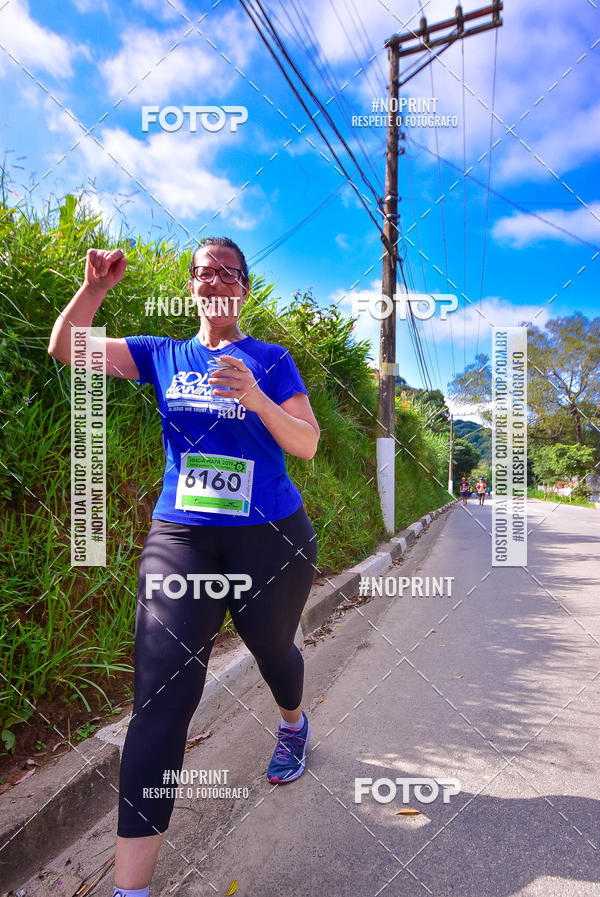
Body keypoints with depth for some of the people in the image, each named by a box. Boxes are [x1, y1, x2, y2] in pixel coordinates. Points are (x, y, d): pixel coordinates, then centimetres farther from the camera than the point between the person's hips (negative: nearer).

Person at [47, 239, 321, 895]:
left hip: (270, 539, 0)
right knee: (159, 696, -6)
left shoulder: (271, 360, 2)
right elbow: (64, 347, 4)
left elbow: (307, 444, -8)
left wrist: (256, 399, -24)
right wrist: (94, 287, -10)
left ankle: (293, 723, 57)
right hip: (179, 539, 1)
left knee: (271, 648, 21)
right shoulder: (163, 356, 9)